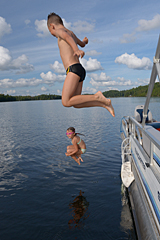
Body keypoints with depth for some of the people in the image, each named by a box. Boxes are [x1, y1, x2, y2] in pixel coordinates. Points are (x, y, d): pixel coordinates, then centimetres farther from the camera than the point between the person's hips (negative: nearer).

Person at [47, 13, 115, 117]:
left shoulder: (59, 30, 5)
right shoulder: (71, 33, 28)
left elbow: (67, 37, -20)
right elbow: (82, 44, 46)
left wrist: (76, 49, -39)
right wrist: (84, 41, 71)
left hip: (74, 69, -9)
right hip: (80, 70, 9)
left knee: (66, 102, -15)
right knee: (76, 104, 8)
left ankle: (97, 97, -17)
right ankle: (104, 103, 1)